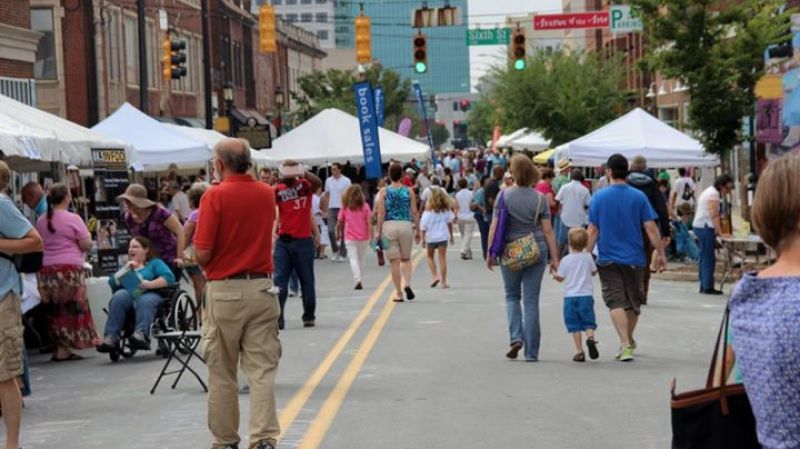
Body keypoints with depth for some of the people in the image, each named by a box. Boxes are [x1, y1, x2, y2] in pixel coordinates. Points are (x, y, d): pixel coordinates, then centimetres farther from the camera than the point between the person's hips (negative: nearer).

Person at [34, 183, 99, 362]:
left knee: (55, 310, 10)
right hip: (69, 269, -6)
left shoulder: (41, 221, 10)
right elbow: (86, 245, -7)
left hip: (46, 269, 6)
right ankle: (63, 349, -2)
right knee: (71, 308, 0)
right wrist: (87, 235, 11)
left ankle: (59, 347, 11)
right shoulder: (73, 219, -8)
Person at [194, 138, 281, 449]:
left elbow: (202, 253, -12)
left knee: (222, 373, 8)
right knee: (262, 370, 2)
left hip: (224, 292, -4)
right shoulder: (267, 194, 6)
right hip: (262, 289, 4)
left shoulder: (215, 196, -12)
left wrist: (205, 265, 7)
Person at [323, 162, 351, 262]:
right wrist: (328, 206, 6)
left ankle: (342, 254, 8)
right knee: (330, 231, -4)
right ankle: (335, 251, 14)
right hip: (331, 209, 3)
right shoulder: (328, 181, 8)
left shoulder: (346, 181, -3)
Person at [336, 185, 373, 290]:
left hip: (350, 238, -1)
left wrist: (338, 233, 18)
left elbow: (339, 223, 3)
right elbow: (369, 222, -9)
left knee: (353, 259, -5)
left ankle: (357, 280, -23)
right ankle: (359, 280, 18)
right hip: (363, 237, 1)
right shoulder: (365, 206, -2)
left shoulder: (345, 207, -1)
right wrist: (371, 235, -9)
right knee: (361, 259, 14)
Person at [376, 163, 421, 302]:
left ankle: (398, 293, 5)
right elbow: (415, 212, 1)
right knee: (406, 259, 16)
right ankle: (407, 284, -8)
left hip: (389, 226, -1)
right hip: (406, 225, 1)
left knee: (394, 262, 4)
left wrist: (379, 232, -1)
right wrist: (418, 230, 8)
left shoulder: (384, 192, 0)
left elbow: (381, 213, -5)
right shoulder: (409, 191, 3)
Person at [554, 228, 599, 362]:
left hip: (570, 296, -1)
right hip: (586, 295, 1)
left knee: (574, 326, 4)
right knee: (588, 323, 7)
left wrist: (555, 275, 21)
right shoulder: (588, 257, 1)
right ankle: (590, 337, -24)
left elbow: (561, 278, 0)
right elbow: (594, 272, 12)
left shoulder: (566, 260, -3)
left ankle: (579, 352, -1)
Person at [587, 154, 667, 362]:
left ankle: (625, 344, -18)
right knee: (633, 302, 17)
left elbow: (593, 230, -4)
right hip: (633, 257, 2)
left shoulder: (599, 197, -4)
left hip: (608, 258, -2)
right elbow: (651, 228, -5)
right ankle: (629, 342, 33)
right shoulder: (638, 197, -3)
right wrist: (661, 254, 1)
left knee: (616, 302, -3)